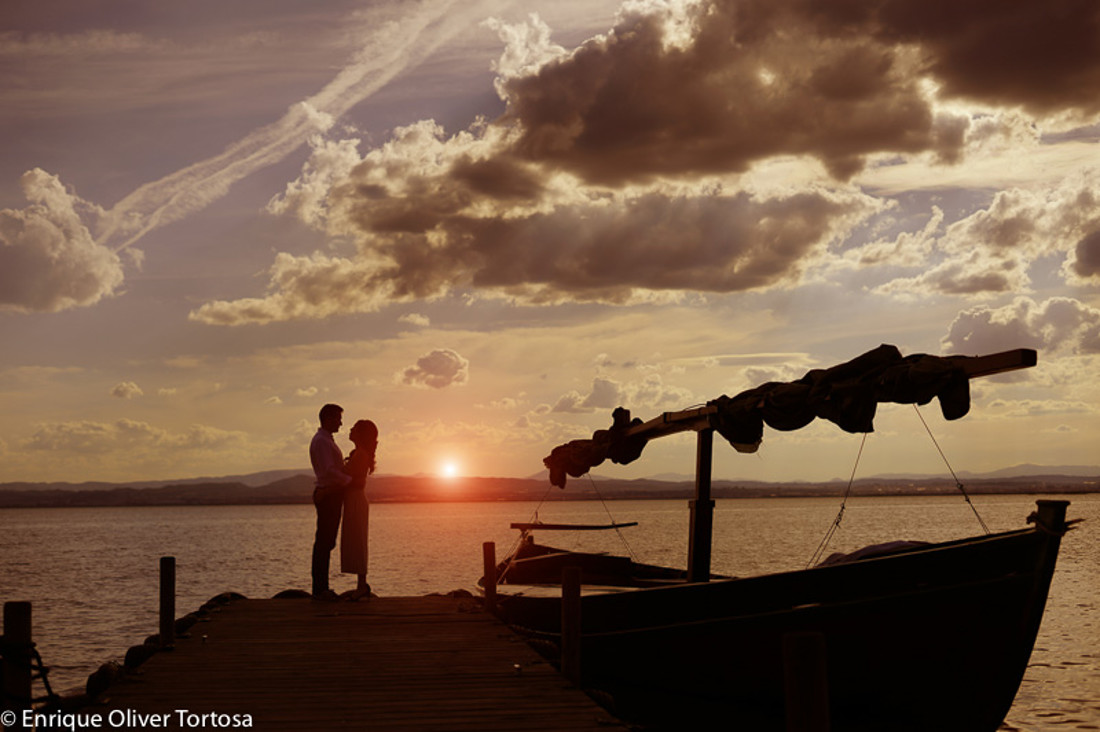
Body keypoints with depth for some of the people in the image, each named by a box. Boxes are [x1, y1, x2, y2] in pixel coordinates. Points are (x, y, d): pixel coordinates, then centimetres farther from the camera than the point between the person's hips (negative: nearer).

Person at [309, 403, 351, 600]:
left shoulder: (327, 440, 21)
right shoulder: (321, 441, -13)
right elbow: (329, 471, -22)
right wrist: (350, 480, -14)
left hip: (332, 495, 10)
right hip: (327, 494, -10)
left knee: (327, 542, 11)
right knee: (324, 542, -9)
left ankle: (322, 588, 14)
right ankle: (320, 589, -7)